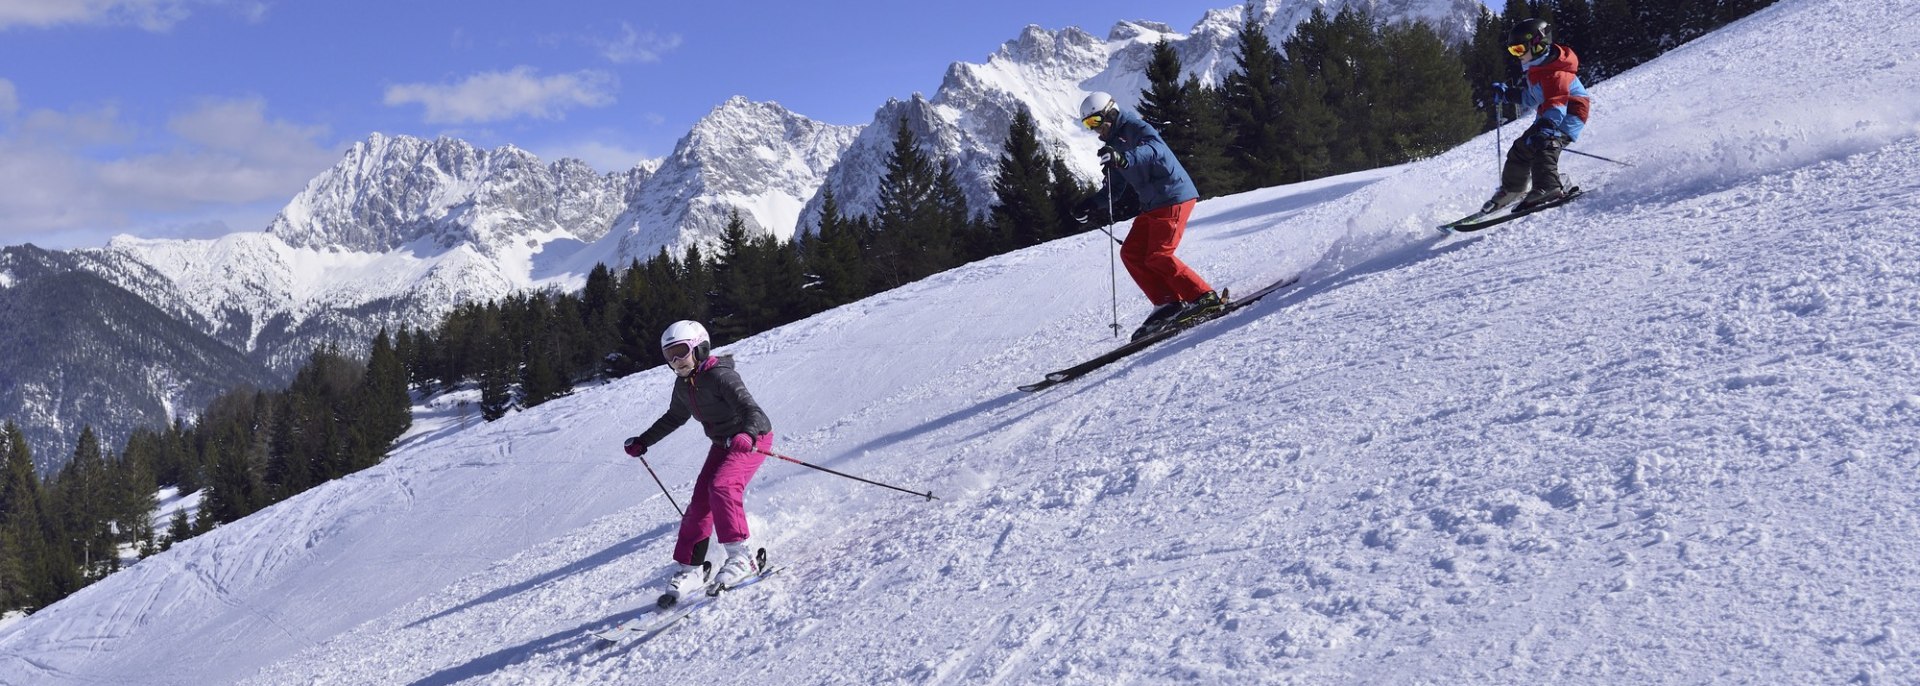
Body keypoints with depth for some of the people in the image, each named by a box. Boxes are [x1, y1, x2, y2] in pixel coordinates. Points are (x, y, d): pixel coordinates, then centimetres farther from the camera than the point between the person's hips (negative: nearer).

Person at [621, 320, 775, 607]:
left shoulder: (720, 376, -24)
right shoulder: (683, 385, 2)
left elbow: (751, 409, -34)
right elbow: (674, 418, 22)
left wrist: (748, 436, -54)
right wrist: (643, 442, 26)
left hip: (753, 438, -8)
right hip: (723, 443, 8)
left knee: (721, 486, -28)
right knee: (700, 500, 0)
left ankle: (742, 556, -24)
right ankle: (690, 569, 6)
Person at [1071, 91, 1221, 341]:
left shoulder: (1137, 128, -9)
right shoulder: (1115, 144, 19)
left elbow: (1153, 149, -32)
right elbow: (1114, 186, 26)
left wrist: (1123, 158, -49)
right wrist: (1090, 204, 12)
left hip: (1173, 197, -10)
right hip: (1152, 205, 10)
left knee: (1158, 256, -16)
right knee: (1131, 253, 2)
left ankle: (1205, 298, -9)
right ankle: (1168, 303, 0)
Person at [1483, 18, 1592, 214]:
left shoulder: (1555, 73, -24)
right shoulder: (1536, 69, 8)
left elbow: (1556, 104, -37)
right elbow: (1531, 98, 23)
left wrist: (1547, 127, -51)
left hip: (1568, 115, -11)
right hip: (1548, 116, 11)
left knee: (1542, 146, -31)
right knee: (1521, 148, 11)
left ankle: (1549, 188, -39)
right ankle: (1511, 190, 24)